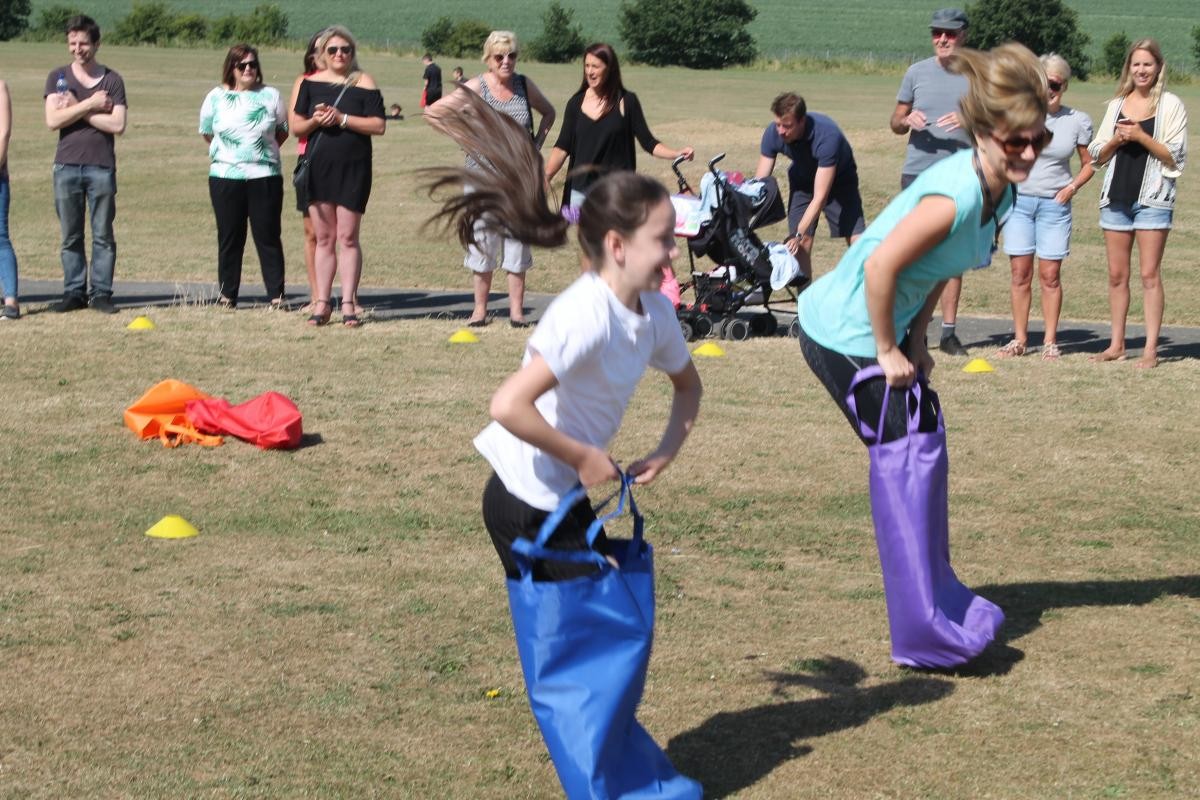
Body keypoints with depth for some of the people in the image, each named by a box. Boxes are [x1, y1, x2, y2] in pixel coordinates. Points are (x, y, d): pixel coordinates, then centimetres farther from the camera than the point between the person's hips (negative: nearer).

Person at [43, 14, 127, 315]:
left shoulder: (112, 80, 5)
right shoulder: (58, 78, 8)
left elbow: (118, 125, -7)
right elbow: (53, 120, -6)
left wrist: (75, 109, -7)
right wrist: (91, 105, -9)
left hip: (101, 167, -1)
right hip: (66, 166, 1)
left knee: (103, 235, 0)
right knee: (71, 236, 4)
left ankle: (101, 292, 4)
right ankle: (74, 292, 8)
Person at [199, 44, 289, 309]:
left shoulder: (270, 96, 5)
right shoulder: (216, 97, 5)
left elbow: (282, 131, 14)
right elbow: (207, 133, 17)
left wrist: (262, 150, 8)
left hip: (264, 176, -1)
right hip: (225, 176, 1)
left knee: (268, 237, -2)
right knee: (229, 238, 4)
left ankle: (276, 295, 1)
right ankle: (226, 295, 9)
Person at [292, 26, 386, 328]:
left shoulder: (363, 83, -1)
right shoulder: (311, 83, 8)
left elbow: (379, 125, -8)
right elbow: (296, 127, 9)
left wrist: (341, 118, -14)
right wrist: (315, 121, -11)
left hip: (353, 168, -3)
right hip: (318, 167, 3)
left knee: (347, 237, -4)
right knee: (324, 238, 7)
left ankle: (348, 303, 0)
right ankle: (322, 303, 10)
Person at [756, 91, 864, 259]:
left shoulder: (827, 135, -39)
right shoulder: (773, 133, -26)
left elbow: (820, 196, -39)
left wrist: (798, 235, -45)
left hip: (839, 180, -3)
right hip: (802, 181, 3)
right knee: (801, 245, -11)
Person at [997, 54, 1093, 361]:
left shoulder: (1077, 121, 1)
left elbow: (1089, 163, 11)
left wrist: (1072, 187, -2)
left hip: (1054, 205, -1)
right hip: (1018, 200, 1)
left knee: (1050, 275, 0)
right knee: (1020, 273, 2)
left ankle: (1050, 341, 7)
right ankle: (1020, 339, 10)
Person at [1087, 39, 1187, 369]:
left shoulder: (1171, 105, 0)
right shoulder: (1117, 104, 13)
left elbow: (1175, 156, -7)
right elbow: (1098, 155, 14)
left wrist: (1140, 136, -16)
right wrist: (1116, 140, -6)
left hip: (1152, 198, -5)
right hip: (1116, 197, 5)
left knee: (1149, 274, -6)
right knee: (1117, 275, 7)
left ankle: (1151, 349, -4)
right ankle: (1117, 345, 14)